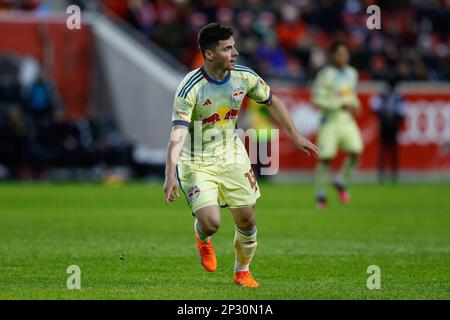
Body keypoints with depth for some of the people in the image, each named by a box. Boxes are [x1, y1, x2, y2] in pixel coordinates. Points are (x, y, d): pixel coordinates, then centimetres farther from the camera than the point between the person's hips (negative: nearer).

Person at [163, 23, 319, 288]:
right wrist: (171, 174, -44)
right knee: (211, 222, -18)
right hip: (197, 163, -5)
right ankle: (203, 240, 22)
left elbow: (272, 102, 11)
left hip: (232, 156, 5)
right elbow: (178, 134, -32)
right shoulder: (190, 89, -25)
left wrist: (296, 136, 13)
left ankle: (243, 272, 31)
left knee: (247, 220, 3)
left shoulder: (245, 77, -9)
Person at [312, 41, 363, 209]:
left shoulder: (352, 73, 11)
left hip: (347, 120, 5)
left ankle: (340, 181, 10)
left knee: (356, 151, -12)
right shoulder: (326, 74, -11)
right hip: (330, 119, -5)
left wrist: (355, 105, 4)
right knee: (325, 157, -5)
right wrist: (341, 105, -19)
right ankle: (320, 194, 10)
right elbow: (316, 99, -15)